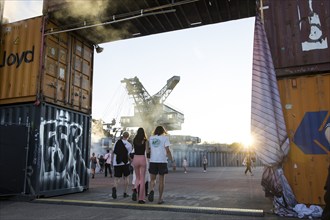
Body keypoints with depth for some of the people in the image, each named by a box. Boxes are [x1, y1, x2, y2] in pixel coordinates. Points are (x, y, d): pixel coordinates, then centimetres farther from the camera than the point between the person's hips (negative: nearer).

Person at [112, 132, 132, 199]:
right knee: (126, 177, 14)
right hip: (125, 163, -2)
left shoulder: (117, 142, 5)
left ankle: (114, 188, -24)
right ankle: (125, 193, 17)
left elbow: (114, 152, 10)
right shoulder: (129, 145, -4)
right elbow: (129, 155, -5)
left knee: (117, 178, 5)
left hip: (116, 163, 2)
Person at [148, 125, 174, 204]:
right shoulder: (165, 138, -1)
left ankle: (151, 190, -15)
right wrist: (172, 160, -1)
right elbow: (167, 151, -7)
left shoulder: (151, 138, 9)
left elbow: (148, 150, 6)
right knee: (161, 180, 9)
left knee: (152, 179, 13)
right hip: (162, 161, -2)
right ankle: (160, 198, 12)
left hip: (153, 161, 2)